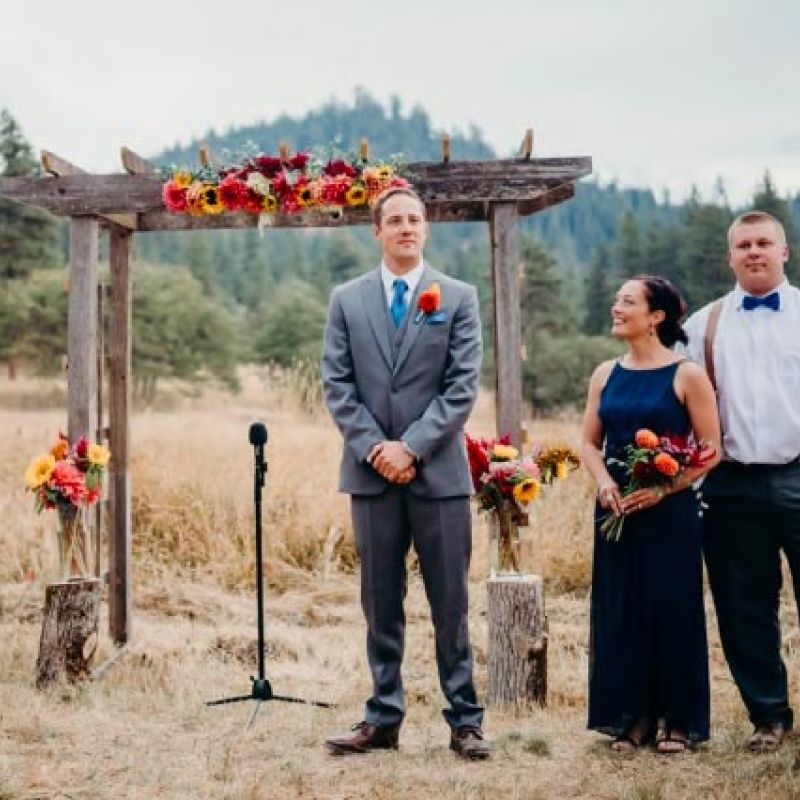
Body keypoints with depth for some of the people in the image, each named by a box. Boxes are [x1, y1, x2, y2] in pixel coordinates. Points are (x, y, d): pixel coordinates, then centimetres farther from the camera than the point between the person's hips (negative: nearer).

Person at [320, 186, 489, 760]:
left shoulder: (459, 298, 3)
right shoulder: (347, 300, 8)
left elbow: (463, 386, -3)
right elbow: (337, 384, 4)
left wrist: (411, 447, -11)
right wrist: (374, 447, -9)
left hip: (439, 471, -2)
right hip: (371, 471, 2)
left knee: (450, 601, 3)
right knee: (380, 603, 9)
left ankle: (465, 719, 11)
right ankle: (383, 718, 17)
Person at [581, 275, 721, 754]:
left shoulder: (687, 376, -5)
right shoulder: (606, 374, 9)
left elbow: (711, 451, -6)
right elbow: (591, 441, 13)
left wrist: (663, 489, -17)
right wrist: (604, 482, -7)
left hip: (669, 512, -4)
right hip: (616, 511, 5)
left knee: (673, 611, 2)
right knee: (618, 612, 7)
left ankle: (677, 720, 16)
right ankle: (633, 717, 20)